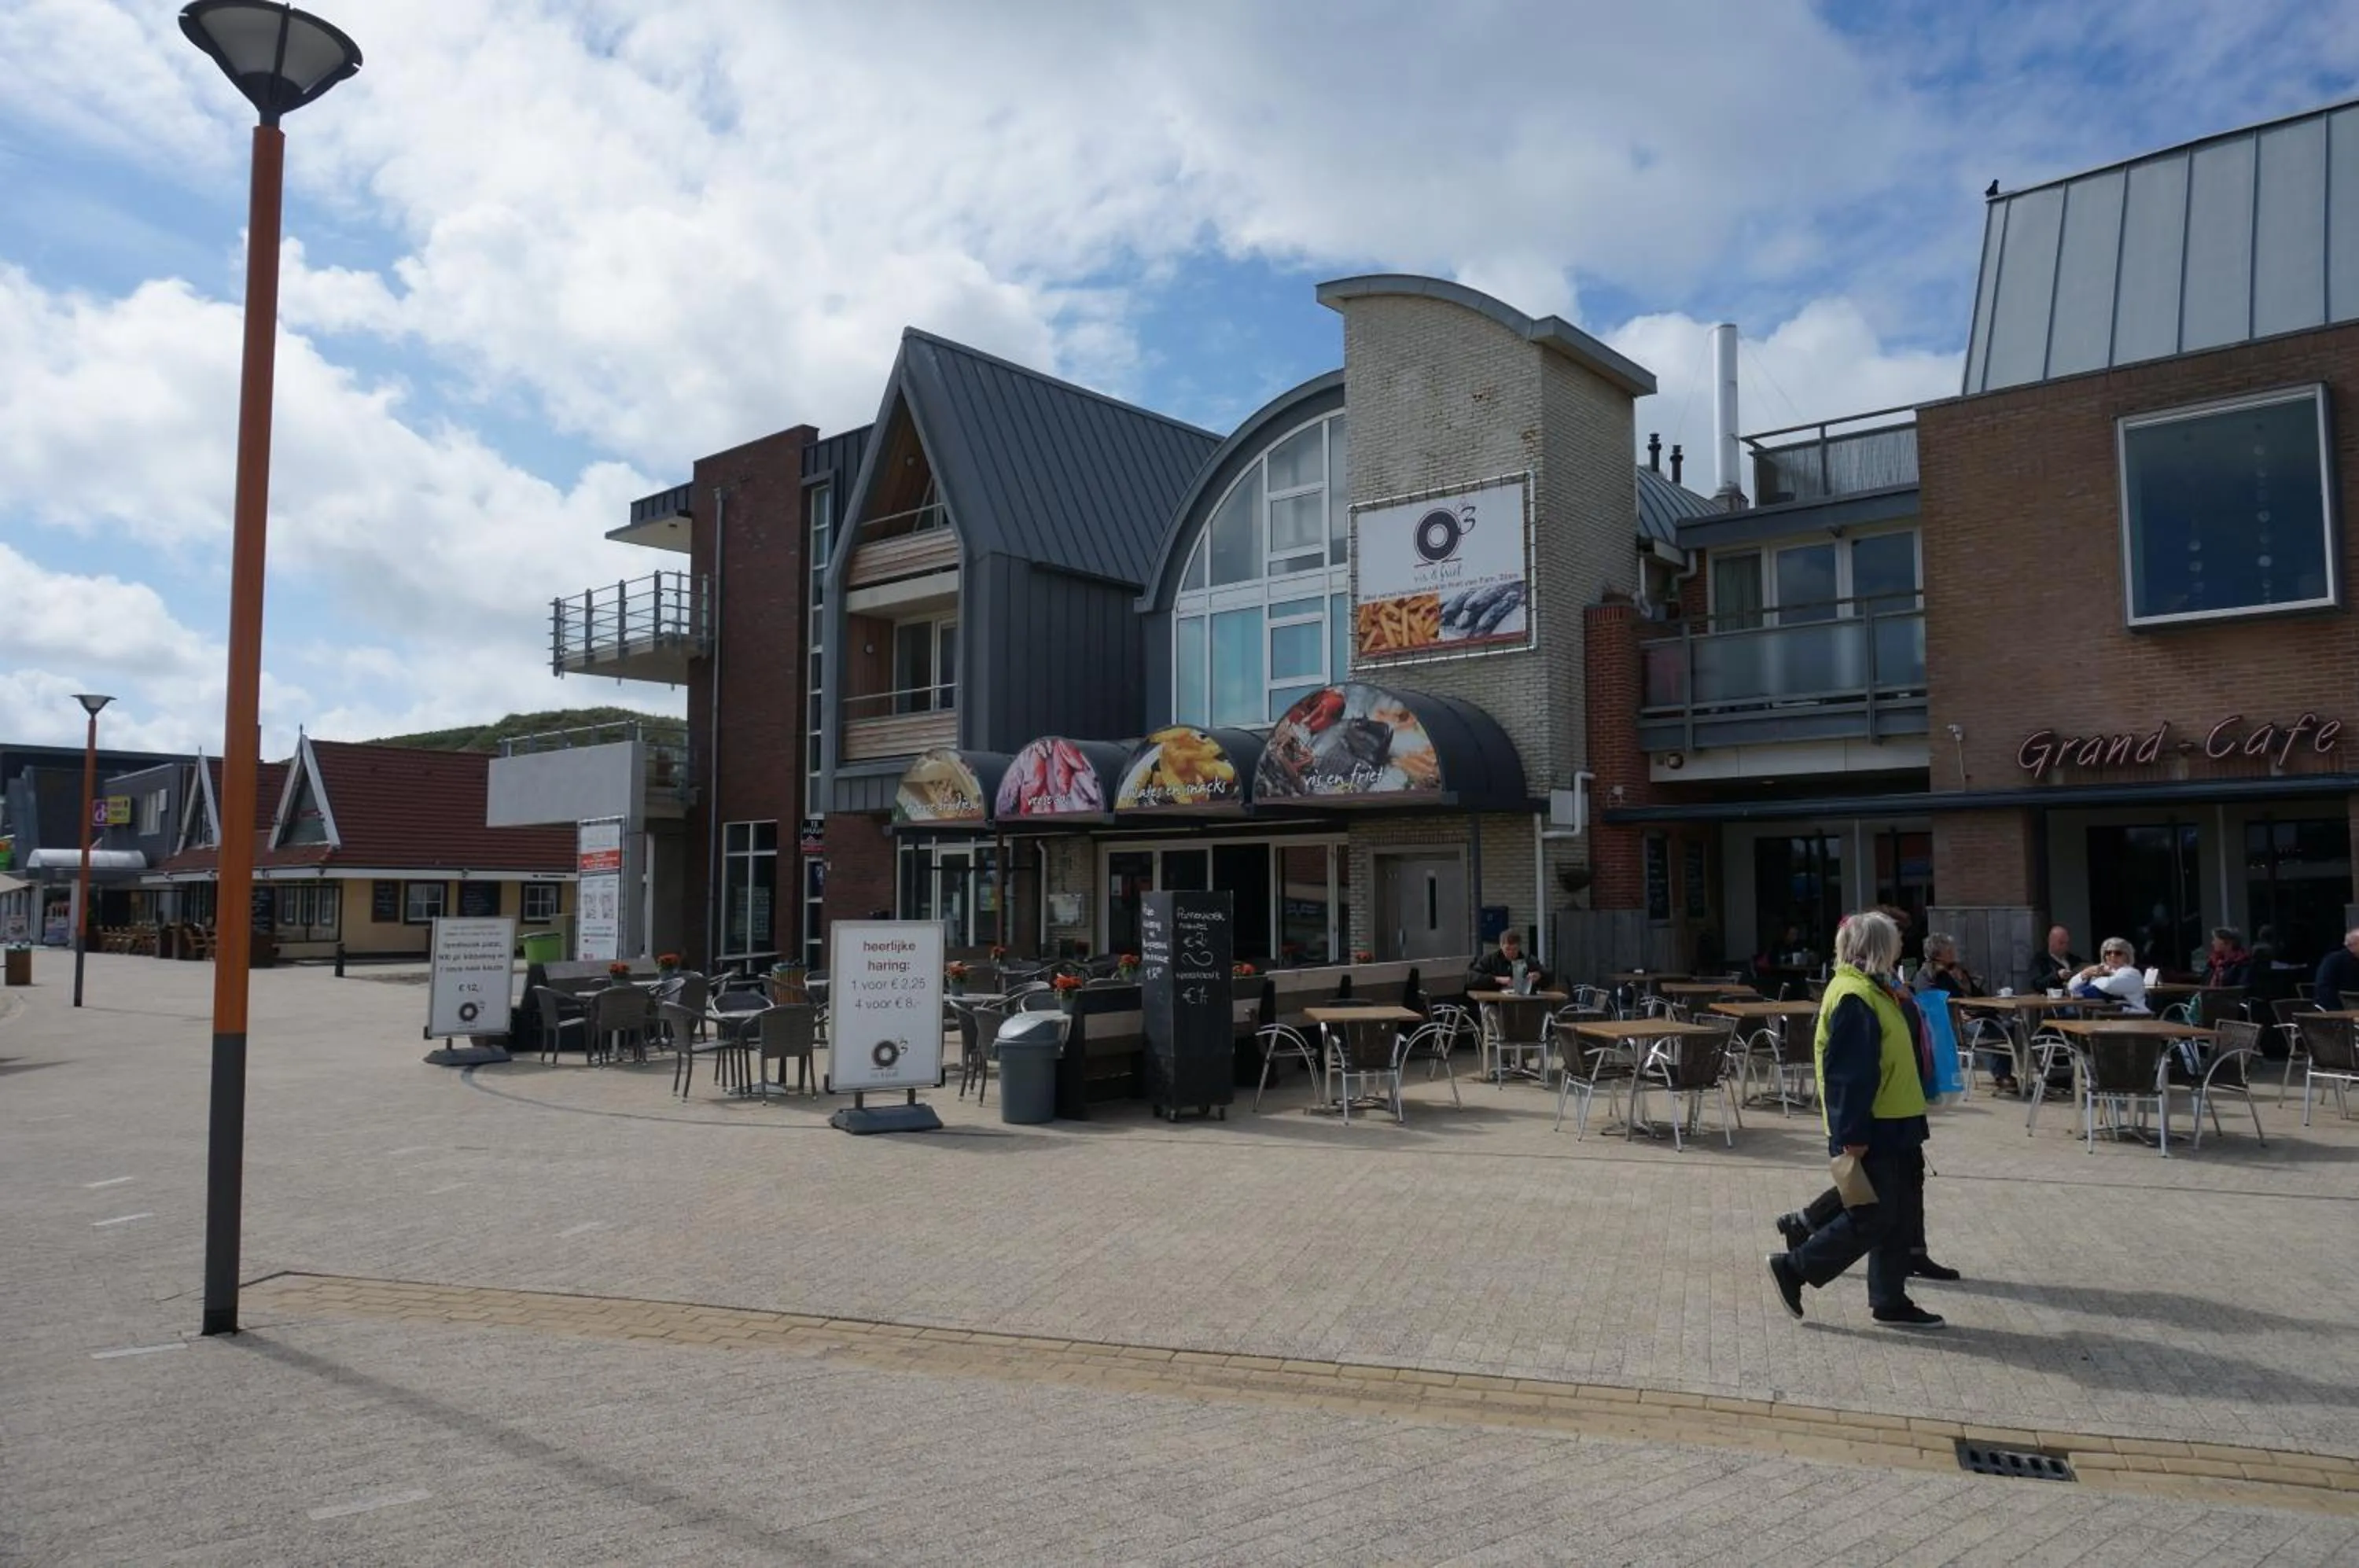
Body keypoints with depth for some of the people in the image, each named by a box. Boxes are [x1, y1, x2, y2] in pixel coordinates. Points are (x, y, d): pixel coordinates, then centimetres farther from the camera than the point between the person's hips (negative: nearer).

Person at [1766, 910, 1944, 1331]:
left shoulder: (1871, 991, 13)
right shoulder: (1854, 996, -20)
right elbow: (1847, 1072, -24)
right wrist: (1852, 1134, -24)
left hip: (1890, 1127, 10)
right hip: (1869, 1134, -10)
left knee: (1900, 1216, 14)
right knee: (1873, 1217, -4)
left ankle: (1891, 1302, 22)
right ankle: (1793, 1268, 5)